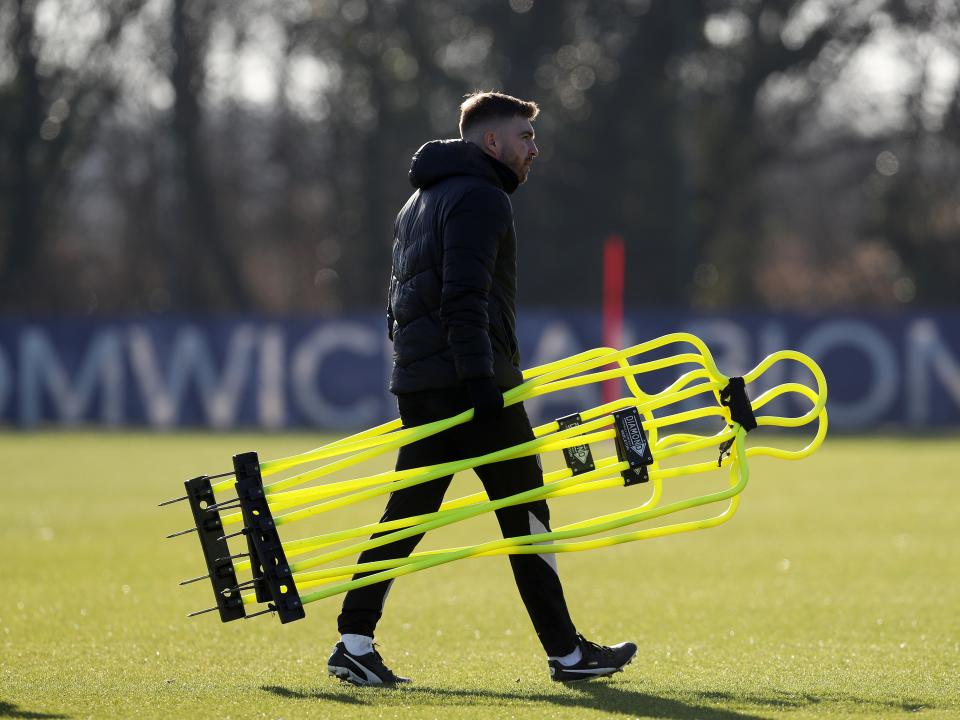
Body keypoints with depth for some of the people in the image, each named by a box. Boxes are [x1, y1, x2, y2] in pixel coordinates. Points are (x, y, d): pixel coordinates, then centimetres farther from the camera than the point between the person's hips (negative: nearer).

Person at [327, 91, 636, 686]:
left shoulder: (422, 201, 23)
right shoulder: (481, 198, -9)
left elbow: (402, 301, 24)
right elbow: (465, 300, -20)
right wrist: (482, 380, -23)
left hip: (419, 385, 9)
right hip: (469, 383, -9)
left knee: (406, 514, 8)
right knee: (525, 511, -2)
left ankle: (355, 642, 1)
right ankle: (567, 653, 2)